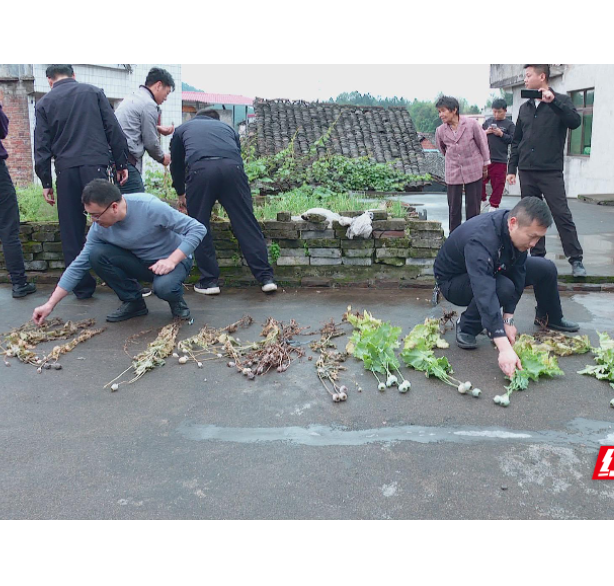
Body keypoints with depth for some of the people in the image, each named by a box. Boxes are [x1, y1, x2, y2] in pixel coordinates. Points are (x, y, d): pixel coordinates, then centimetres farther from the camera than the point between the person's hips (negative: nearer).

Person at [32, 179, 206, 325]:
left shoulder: (150, 207, -28)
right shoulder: (99, 227, -13)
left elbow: (197, 229, -24)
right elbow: (79, 266, -6)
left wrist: (172, 261, -34)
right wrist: (50, 304, -10)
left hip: (175, 260, -5)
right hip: (141, 262, 5)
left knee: (163, 286, -39)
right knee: (96, 254, -18)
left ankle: (176, 299, -1)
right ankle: (132, 301, 0)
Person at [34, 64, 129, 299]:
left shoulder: (44, 103, 9)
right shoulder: (94, 92, 8)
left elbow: (42, 146, 6)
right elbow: (113, 129, 3)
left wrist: (46, 182, 9)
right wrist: (121, 163, 7)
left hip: (65, 170, 1)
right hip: (96, 166, -1)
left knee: (72, 233, 7)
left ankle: (82, 287, 10)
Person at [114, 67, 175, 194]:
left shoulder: (132, 97, 19)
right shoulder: (149, 104, -9)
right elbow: (150, 142, -6)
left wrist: (158, 128, 27)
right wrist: (162, 158, 11)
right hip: (126, 160, -10)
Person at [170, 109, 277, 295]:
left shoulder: (182, 129, 35)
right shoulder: (227, 128, 38)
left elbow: (176, 165, 40)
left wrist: (181, 193, 55)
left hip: (200, 169, -1)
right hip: (232, 168, 2)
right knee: (246, 224, 4)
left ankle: (209, 281, 12)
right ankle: (266, 278, 4)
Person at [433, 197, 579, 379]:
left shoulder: (519, 229, -18)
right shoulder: (481, 241, -41)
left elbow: (517, 273, -11)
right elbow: (485, 295, -50)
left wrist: (508, 320, -18)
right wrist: (504, 348, -56)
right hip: (453, 281, -7)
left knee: (546, 269, 1)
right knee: (502, 288, -37)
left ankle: (549, 318, 28)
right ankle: (466, 328, -13)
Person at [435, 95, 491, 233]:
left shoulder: (471, 124, -11)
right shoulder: (440, 131, -4)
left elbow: (482, 142, 1)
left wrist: (485, 164, 8)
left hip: (474, 171, -2)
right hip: (453, 173, 2)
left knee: (473, 206, 4)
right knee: (454, 207, 5)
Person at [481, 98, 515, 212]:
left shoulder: (510, 124, 1)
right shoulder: (488, 121, 9)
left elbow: (513, 140, -6)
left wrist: (501, 134, -15)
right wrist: (485, 132, -7)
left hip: (500, 160, -3)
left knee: (498, 184, 3)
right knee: (480, 181, 5)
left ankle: (494, 206, 13)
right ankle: (484, 201, 25)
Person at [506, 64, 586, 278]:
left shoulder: (561, 101, 1)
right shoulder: (525, 108, 14)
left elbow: (575, 122, -17)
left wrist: (553, 101, -23)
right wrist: (512, 168, 13)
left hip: (551, 171, -5)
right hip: (526, 171, 5)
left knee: (562, 214, -8)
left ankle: (576, 260, -3)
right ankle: (537, 256, 16)